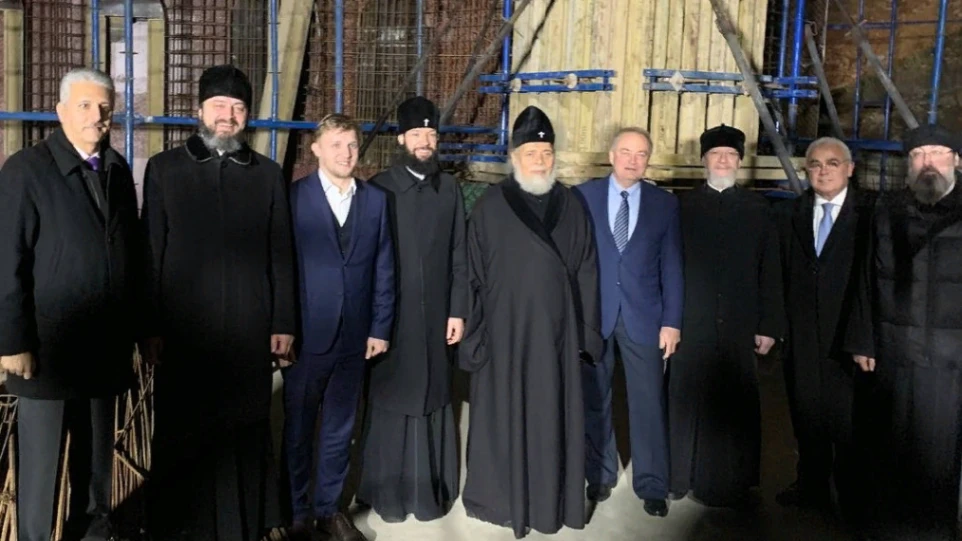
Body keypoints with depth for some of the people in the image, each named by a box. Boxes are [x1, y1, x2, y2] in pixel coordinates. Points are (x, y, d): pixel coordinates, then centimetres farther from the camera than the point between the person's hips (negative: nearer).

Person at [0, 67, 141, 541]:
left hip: (106, 344, 5)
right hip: (49, 345, -5)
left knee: (98, 453, 17)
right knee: (40, 460, 6)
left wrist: (135, 326, 8)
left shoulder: (118, 170, 8)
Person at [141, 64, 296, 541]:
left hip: (250, 329, 1)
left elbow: (280, 255, 6)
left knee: (245, 433, 6)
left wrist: (283, 323, 2)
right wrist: (150, 327, -2)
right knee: (183, 437, 7)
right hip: (183, 329, 0)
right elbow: (150, 254, 2)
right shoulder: (164, 168, 5)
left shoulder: (267, 174, 7)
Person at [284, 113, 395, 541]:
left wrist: (380, 328, 2)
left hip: (354, 337, 3)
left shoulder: (376, 200, 5)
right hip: (306, 334, -3)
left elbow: (383, 269, 5)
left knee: (339, 429, 14)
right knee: (298, 429, 11)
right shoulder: (293, 196, -5)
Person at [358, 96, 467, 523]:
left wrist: (457, 310, 1)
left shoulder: (449, 189, 5)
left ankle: (430, 489, 20)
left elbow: (459, 255, 5)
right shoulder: (380, 188, -2)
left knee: (433, 399, 8)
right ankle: (388, 491, 17)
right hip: (391, 316, -2)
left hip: (436, 314, 2)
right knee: (391, 400, 5)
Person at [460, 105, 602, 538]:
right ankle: (501, 497, 22)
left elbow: (586, 273, 6)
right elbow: (473, 275, -3)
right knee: (504, 414, 7)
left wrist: (587, 332, 2)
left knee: (553, 416, 9)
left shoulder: (571, 206, 5)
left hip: (556, 331, 2)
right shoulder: (490, 206, -3)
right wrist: (475, 333, -6)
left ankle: (551, 499, 24)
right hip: (504, 329, -2)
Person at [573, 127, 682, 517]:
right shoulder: (584, 196, 1)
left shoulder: (665, 203, 4)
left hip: (643, 316, 0)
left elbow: (671, 266, 3)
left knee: (649, 403, 3)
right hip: (592, 313, 0)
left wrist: (671, 321, -3)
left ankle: (652, 485, 15)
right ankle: (600, 473, 27)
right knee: (594, 399, 11)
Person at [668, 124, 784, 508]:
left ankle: (731, 483, 17)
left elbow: (770, 271, 3)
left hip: (739, 325, 0)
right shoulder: (684, 206, 5)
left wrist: (769, 325, -2)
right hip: (691, 324, 0)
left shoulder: (758, 209, 5)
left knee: (736, 405, 4)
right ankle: (684, 475, 20)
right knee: (688, 400, 6)